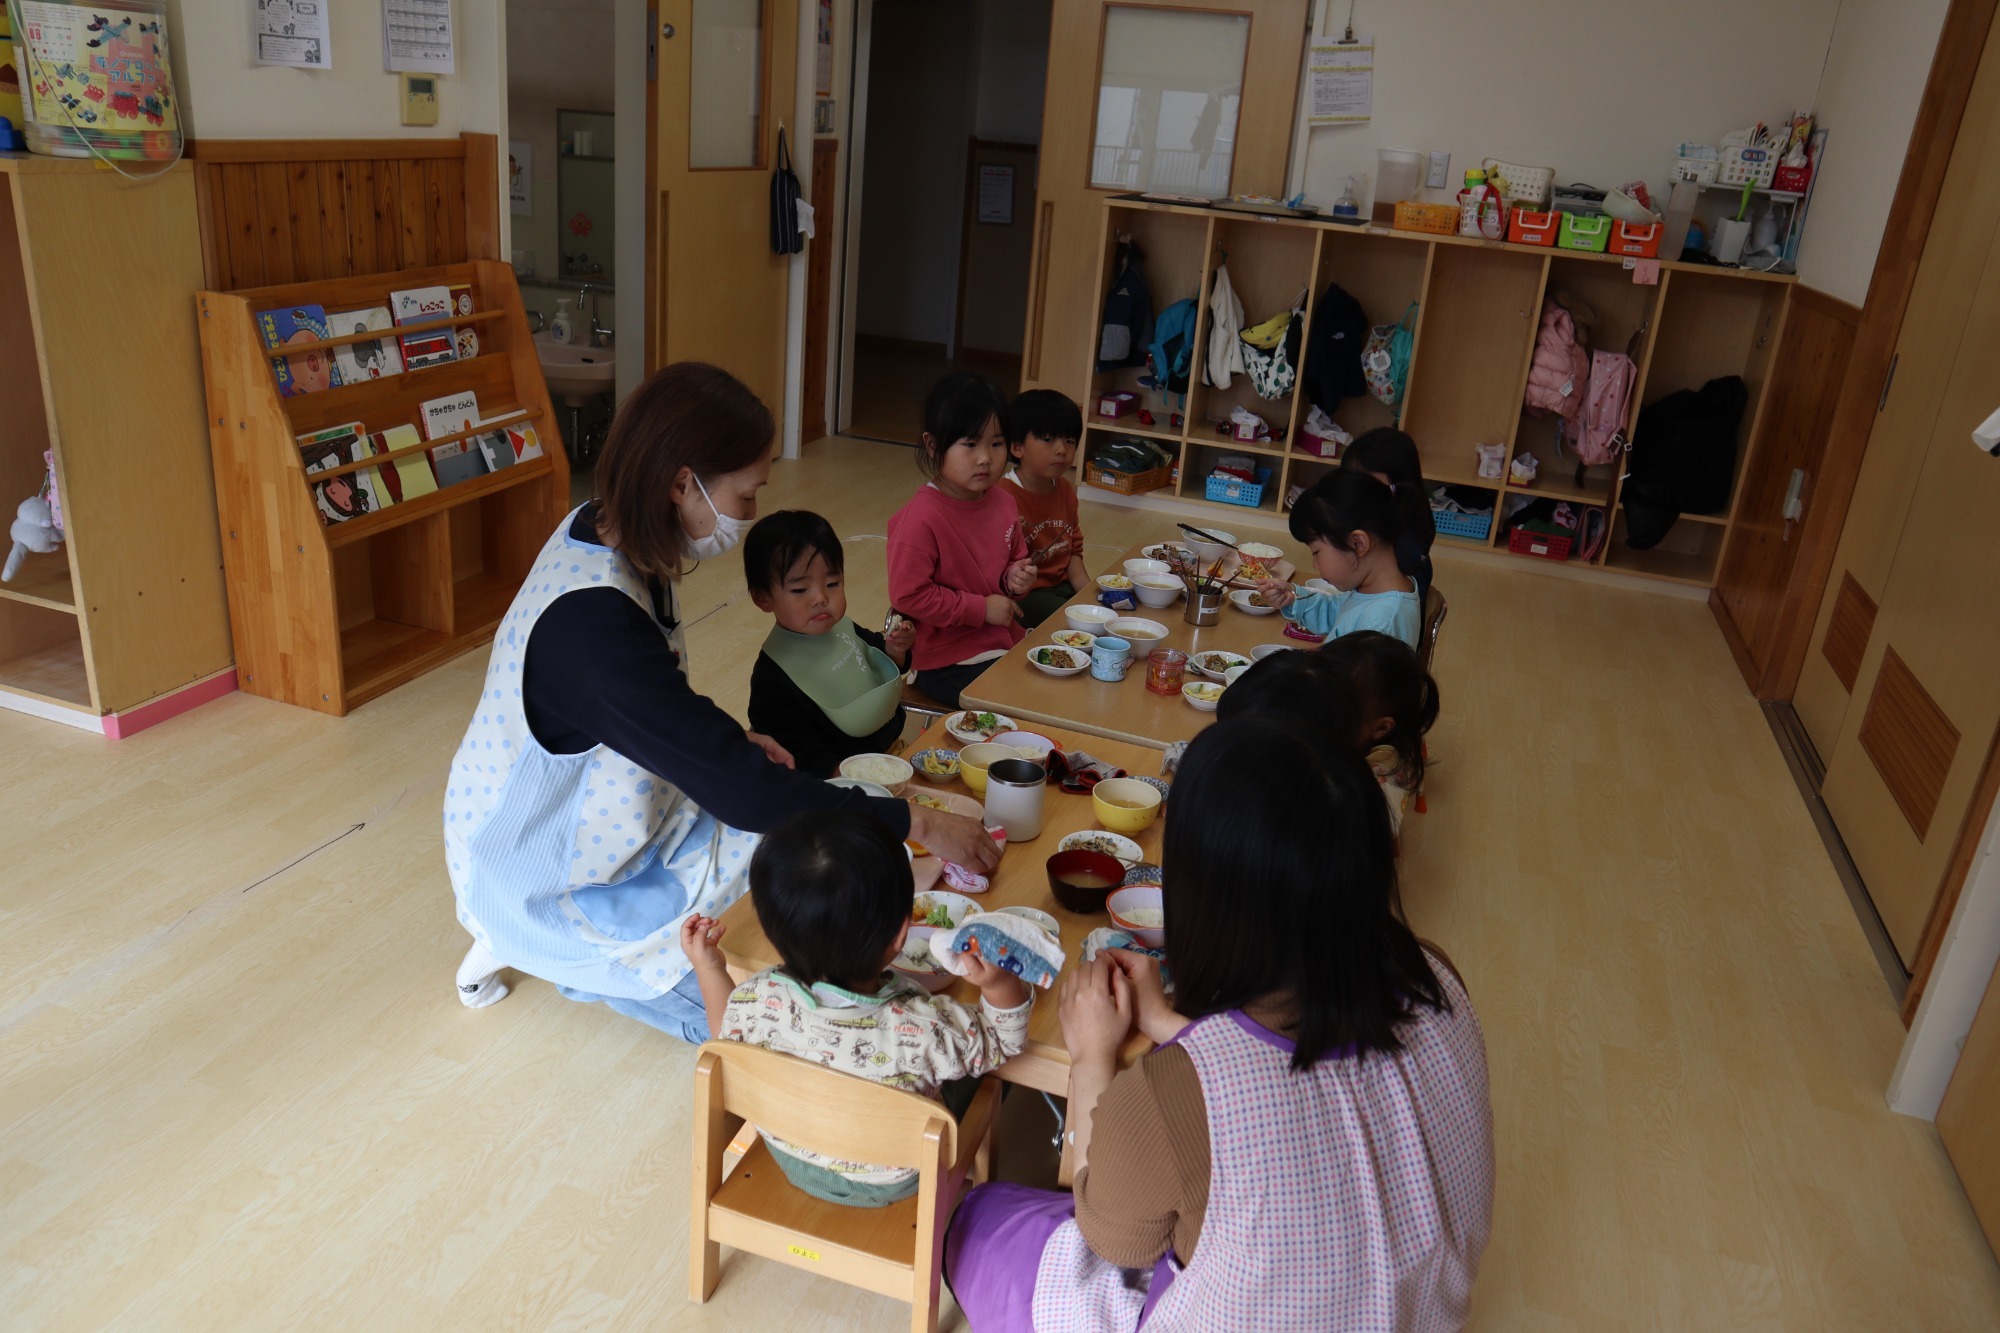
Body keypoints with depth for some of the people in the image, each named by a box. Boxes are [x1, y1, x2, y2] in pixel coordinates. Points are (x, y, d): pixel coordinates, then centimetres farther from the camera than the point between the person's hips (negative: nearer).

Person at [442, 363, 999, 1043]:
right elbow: (741, 793, -32)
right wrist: (916, 824, -25)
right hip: (542, 881, -9)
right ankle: (536, 948, 4)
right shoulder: (594, 620, -35)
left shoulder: (602, 532, -6)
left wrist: (729, 743, -4)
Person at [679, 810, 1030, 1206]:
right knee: (972, 1070, 23)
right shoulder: (926, 1028, -40)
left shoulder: (758, 1002, -33)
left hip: (791, 1159, 3)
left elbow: (729, 1037, -7)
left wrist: (708, 966, 2)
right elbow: (1003, 1046, -19)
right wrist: (1001, 984, -36)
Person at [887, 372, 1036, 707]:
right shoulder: (920, 519, -20)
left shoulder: (1003, 504, 4)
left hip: (1006, 641, 8)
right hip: (949, 663, -8)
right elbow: (907, 595, -21)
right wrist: (981, 608, -17)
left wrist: (1015, 578, -3)